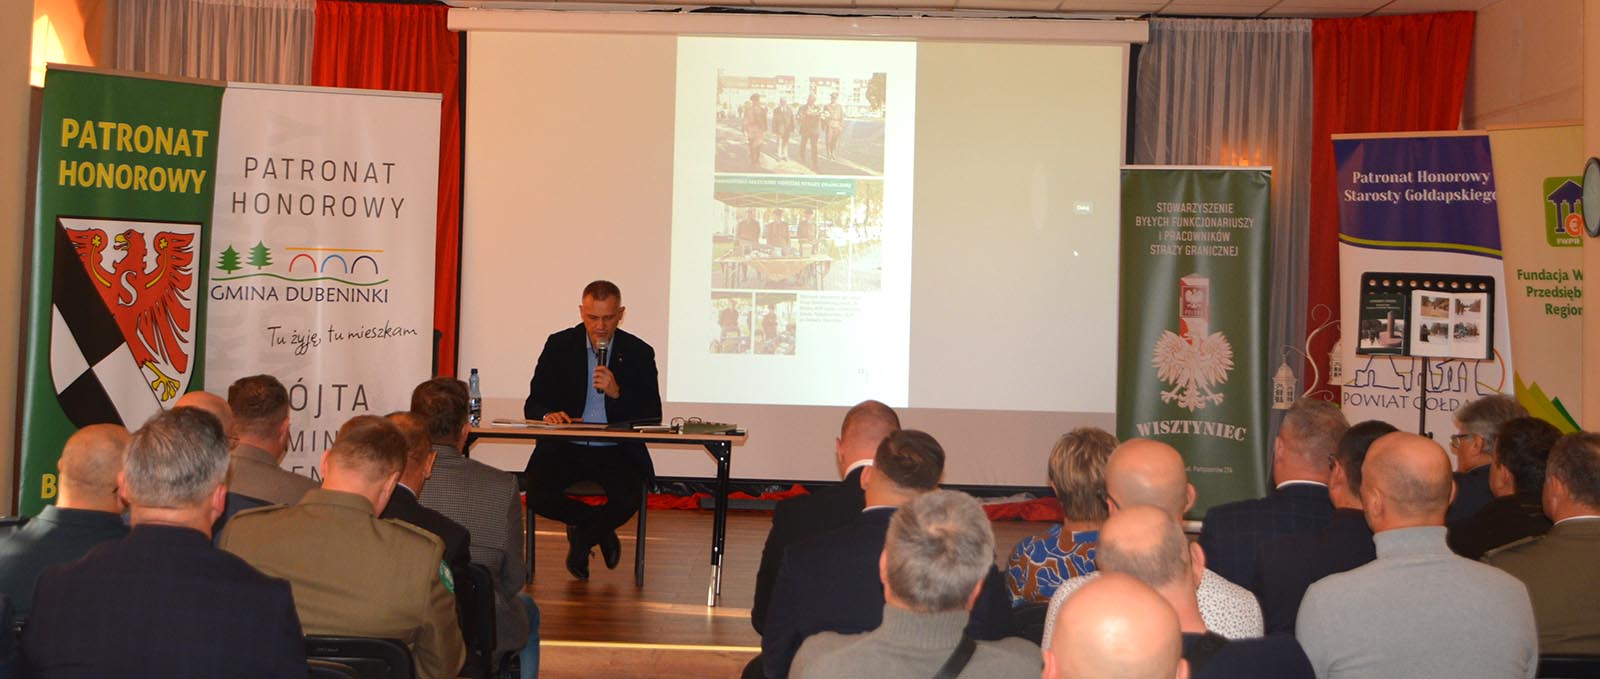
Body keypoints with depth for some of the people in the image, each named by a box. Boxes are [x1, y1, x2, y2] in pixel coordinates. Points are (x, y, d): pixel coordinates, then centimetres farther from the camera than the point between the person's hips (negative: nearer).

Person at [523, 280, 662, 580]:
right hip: (565, 447, 1)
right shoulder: (559, 346, 5)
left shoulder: (639, 353, 3)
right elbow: (534, 404, 3)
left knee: (628, 499, -30)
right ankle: (599, 530, 8)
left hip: (617, 451, -1)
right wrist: (548, 415, -22)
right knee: (538, 496, -26)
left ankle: (581, 536, 7)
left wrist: (617, 393, -19)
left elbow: (653, 417, -2)